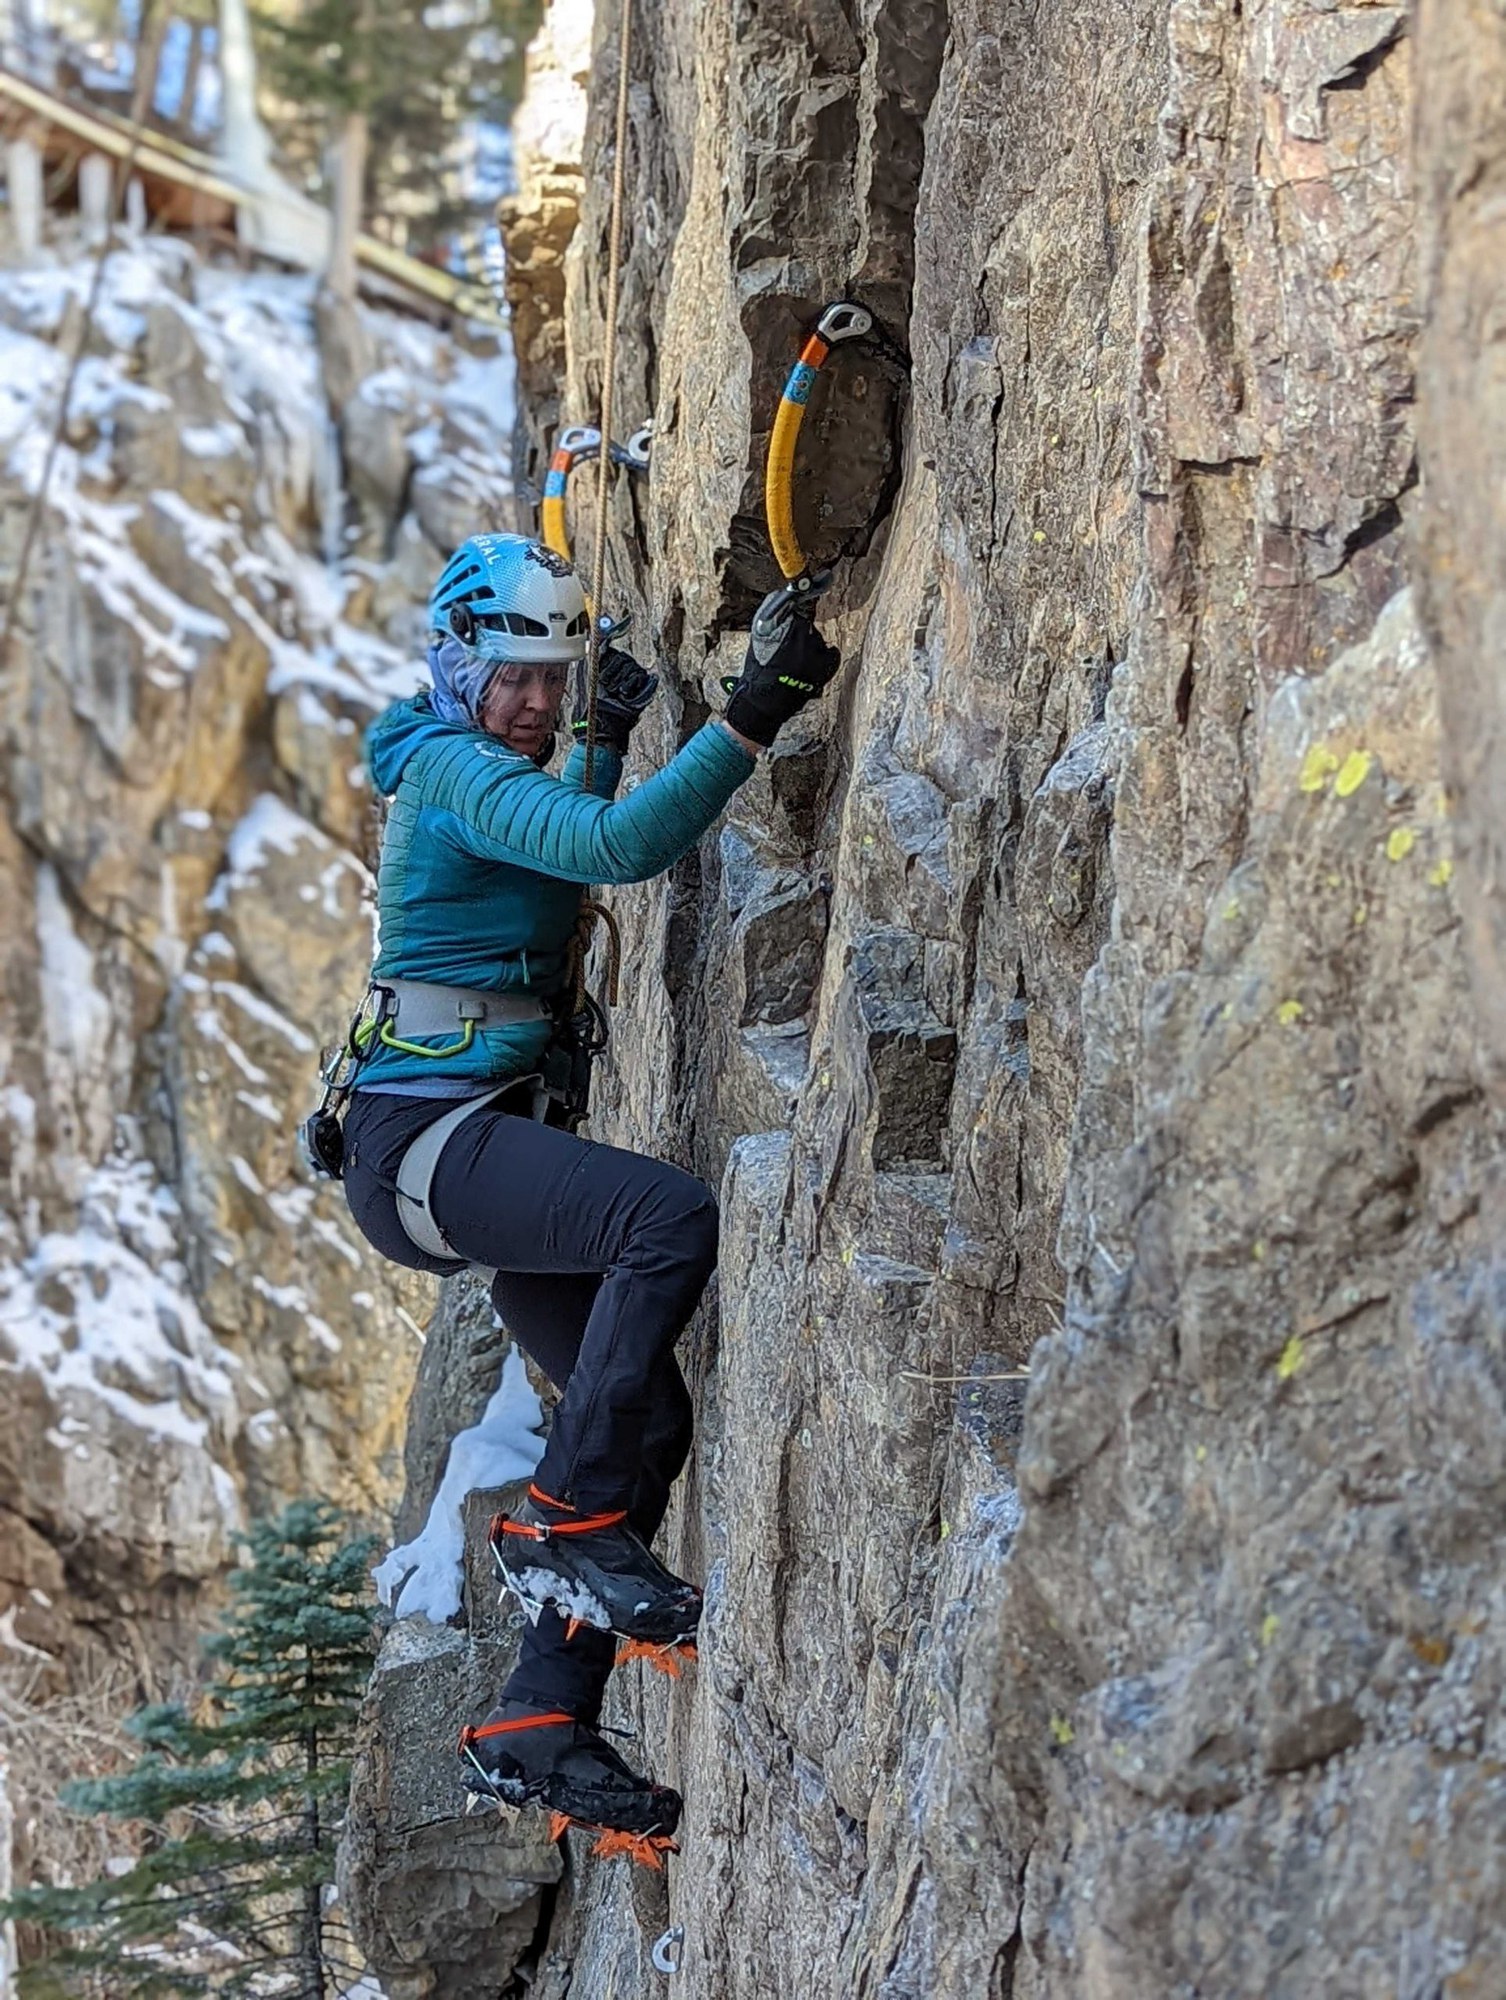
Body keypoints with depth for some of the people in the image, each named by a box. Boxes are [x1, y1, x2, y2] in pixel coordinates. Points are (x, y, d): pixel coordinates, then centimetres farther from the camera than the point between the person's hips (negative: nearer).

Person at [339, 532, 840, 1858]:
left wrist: (606, 743, 30)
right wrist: (747, 722, -29)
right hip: (425, 1132, -10)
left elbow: (565, 857, 44)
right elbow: (617, 850, -26)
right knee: (670, 1216, -33)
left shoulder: (488, 776, 21)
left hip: (494, 1142, 10)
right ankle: (567, 1522, -21)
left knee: (648, 1418, 2)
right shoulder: (452, 768, -9)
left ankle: (541, 1725, 5)